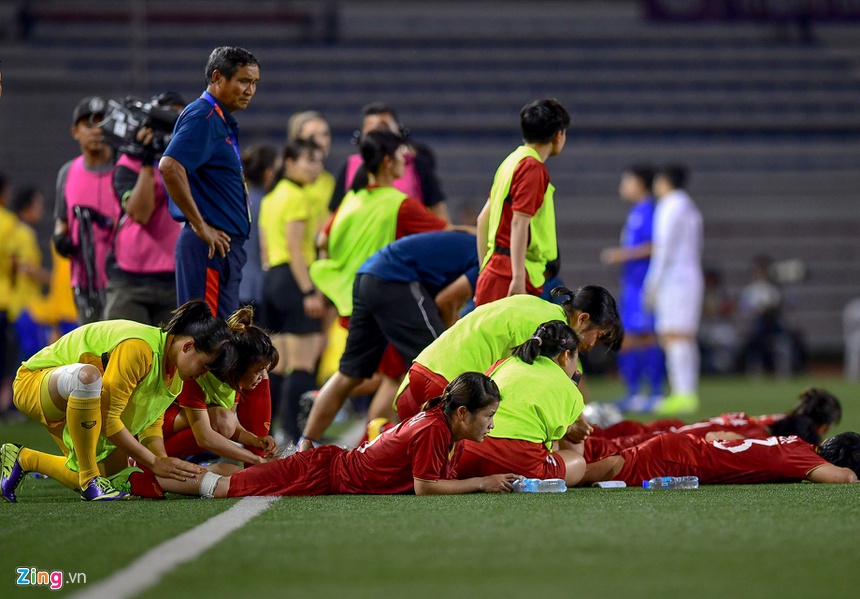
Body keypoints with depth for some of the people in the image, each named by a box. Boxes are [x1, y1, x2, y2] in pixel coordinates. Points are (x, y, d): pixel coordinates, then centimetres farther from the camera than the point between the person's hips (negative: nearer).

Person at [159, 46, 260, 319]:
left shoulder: (222, 121, 20)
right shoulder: (202, 116, -11)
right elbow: (169, 166, -25)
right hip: (211, 247, -10)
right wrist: (199, 225, -21)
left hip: (225, 245, 10)